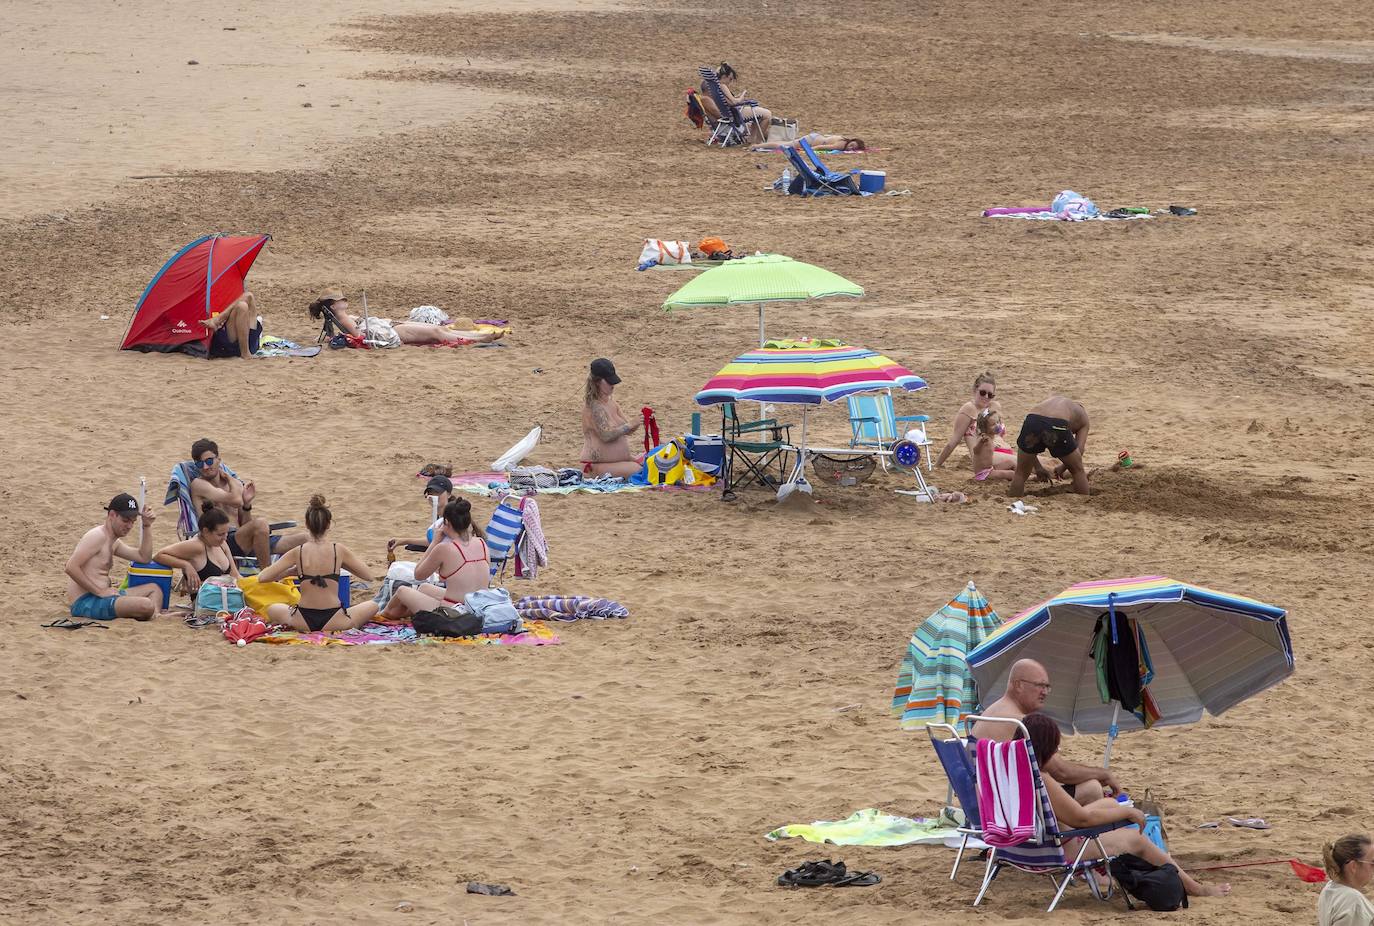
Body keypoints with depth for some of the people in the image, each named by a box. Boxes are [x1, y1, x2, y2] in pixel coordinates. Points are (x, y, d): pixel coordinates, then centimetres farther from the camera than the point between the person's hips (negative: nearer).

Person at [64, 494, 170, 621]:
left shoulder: (114, 542, 20)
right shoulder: (98, 536, -12)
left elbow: (143, 557, 25)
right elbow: (71, 567, -22)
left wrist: (147, 526, 16)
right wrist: (99, 591, -21)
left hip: (100, 595, 11)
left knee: (154, 589, 18)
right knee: (146, 606, -29)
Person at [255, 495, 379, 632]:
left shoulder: (297, 552, -2)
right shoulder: (339, 550, -4)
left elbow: (262, 577, -1)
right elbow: (369, 576, 6)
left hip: (303, 623, 1)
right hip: (333, 621, -1)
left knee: (271, 609, 33)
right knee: (372, 606, 24)